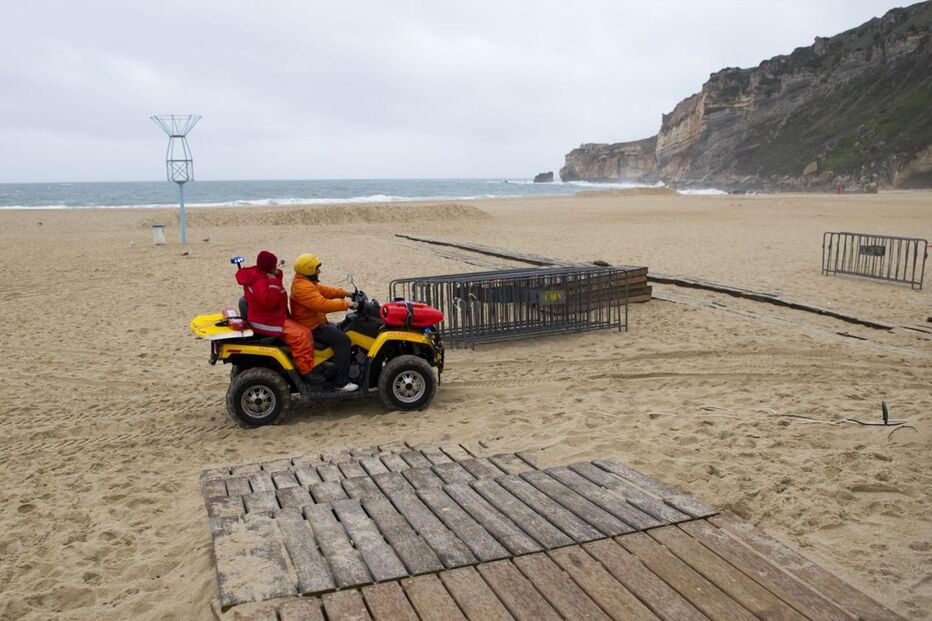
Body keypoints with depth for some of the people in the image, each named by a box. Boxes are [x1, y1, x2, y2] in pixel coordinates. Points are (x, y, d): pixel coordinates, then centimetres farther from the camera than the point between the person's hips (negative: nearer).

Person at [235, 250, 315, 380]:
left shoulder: (259, 275, 10)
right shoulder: (259, 282, -21)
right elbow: (269, 302, -32)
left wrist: (276, 275, 2)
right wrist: (273, 283, -29)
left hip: (272, 317, 11)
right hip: (267, 322, -11)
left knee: (304, 331, 11)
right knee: (301, 335, -21)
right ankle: (306, 371, -15)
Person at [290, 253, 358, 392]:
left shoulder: (306, 282, 11)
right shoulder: (303, 288, -24)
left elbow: (324, 290, 18)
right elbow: (322, 304, -33)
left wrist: (344, 293, 7)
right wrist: (346, 305, -29)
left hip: (316, 323, 12)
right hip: (311, 327, -12)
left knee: (341, 331, 24)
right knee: (342, 340, -20)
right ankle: (341, 382, -19)